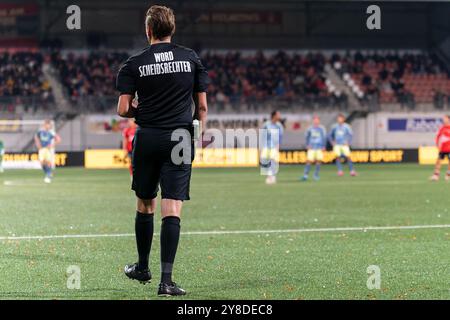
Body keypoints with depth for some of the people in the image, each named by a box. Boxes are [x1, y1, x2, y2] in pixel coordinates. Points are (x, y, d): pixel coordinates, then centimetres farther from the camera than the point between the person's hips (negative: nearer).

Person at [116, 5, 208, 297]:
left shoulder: (134, 65, -1)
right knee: (172, 209, -5)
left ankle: (143, 268, 30)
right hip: (180, 138, 0)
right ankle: (166, 280, -12)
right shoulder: (192, 59, 3)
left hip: (147, 139, 0)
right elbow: (202, 106, 5)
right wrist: (198, 132, 21)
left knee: (145, 206, 17)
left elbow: (123, 110, -4)